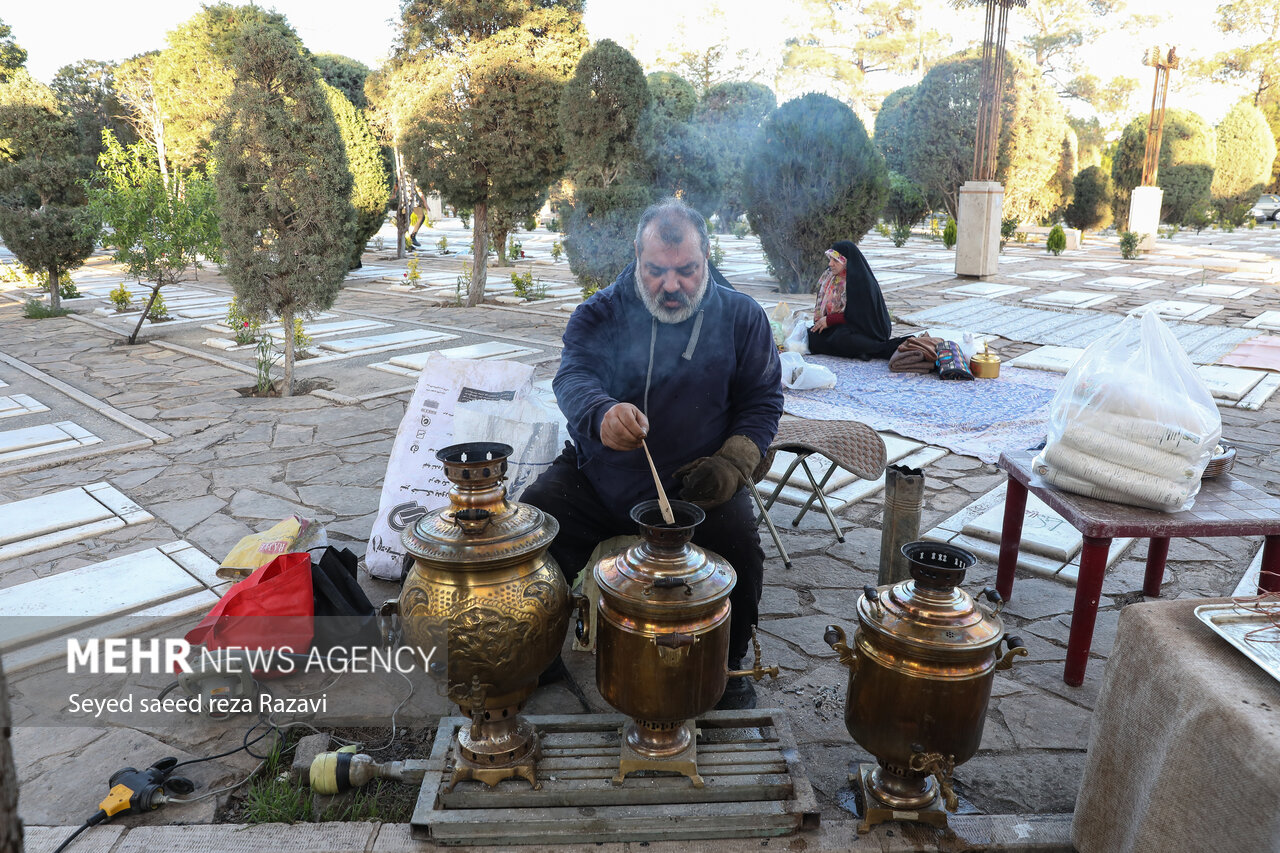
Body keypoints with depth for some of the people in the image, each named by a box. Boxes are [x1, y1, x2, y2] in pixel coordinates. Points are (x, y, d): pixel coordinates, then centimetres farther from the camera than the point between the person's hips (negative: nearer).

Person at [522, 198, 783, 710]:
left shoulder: (742, 317, 3)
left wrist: (733, 463, -9)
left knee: (739, 542, -26)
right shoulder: (600, 314, -1)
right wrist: (601, 415, -43)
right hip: (594, 477, 1)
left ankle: (726, 666, 4)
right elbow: (573, 375, -18)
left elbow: (762, 400, 8)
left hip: (697, 486, 0)